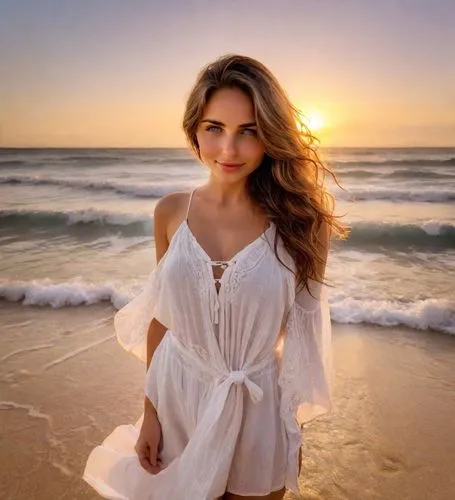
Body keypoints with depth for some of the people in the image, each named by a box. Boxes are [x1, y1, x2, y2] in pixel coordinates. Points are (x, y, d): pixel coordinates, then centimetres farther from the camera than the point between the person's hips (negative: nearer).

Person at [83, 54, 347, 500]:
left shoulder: (294, 220, -14)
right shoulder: (171, 212, -8)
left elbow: (301, 336, -6)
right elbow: (159, 317, -1)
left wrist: (292, 436, 1)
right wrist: (150, 413, 3)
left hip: (257, 408, -1)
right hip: (178, 398, 2)